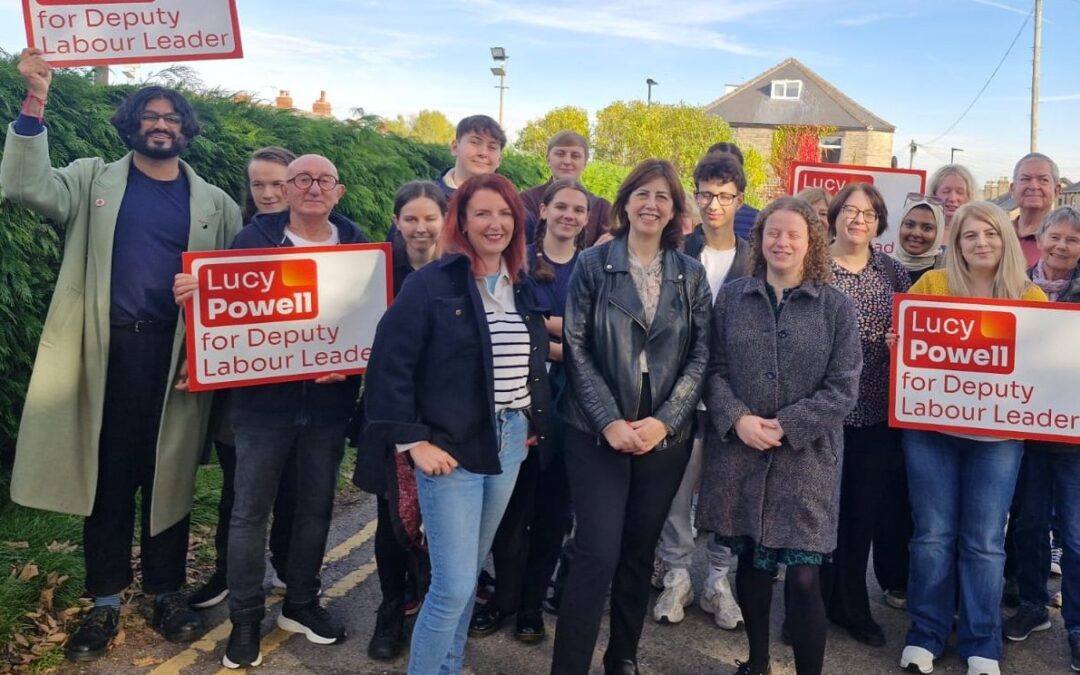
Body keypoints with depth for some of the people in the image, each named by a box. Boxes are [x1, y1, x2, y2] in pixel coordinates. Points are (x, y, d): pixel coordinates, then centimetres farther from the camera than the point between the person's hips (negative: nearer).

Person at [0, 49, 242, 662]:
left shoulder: (214, 204, 8)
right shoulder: (95, 181, 7)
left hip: (178, 353, 0)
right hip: (108, 351, 0)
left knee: (170, 474, 9)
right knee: (107, 474, 7)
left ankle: (168, 593, 23)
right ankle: (106, 601, 20)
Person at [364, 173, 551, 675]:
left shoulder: (522, 288, 9)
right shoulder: (431, 283, -10)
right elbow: (389, 364, -14)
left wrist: (535, 423, 10)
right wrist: (413, 441, -15)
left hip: (509, 444, 6)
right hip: (451, 448, -6)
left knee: (467, 574, 17)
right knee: (454, 585, -5)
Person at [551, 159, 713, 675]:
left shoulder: (691, 274, 6)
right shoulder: (593, 264, -1)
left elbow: (700, 355, 2)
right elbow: (576, 348, -5)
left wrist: (663, 421, -9)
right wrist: (609, 421, -13)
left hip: (665, 434, 3)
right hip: (598, 432, -3)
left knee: (639, 553, 12)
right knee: (597, 553, -7)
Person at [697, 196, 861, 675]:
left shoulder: (836, 307, 1)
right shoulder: (731, 296, 7)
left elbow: (843, 388, -4)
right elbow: (713, 368, 3)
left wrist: (785, 427, -13)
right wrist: (738, 419, -13)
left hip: (806, 458, -2)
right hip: (738, 452, 2)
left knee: (803, 577, -4)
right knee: (750, 562, 14)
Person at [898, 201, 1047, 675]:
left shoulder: (1031, 297, 4)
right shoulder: (931, 285, 0)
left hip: (997, 434, 1)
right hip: (931, 427, -1)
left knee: (984, 542, 6)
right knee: (933, 535, 6)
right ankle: (925, 635, 20)